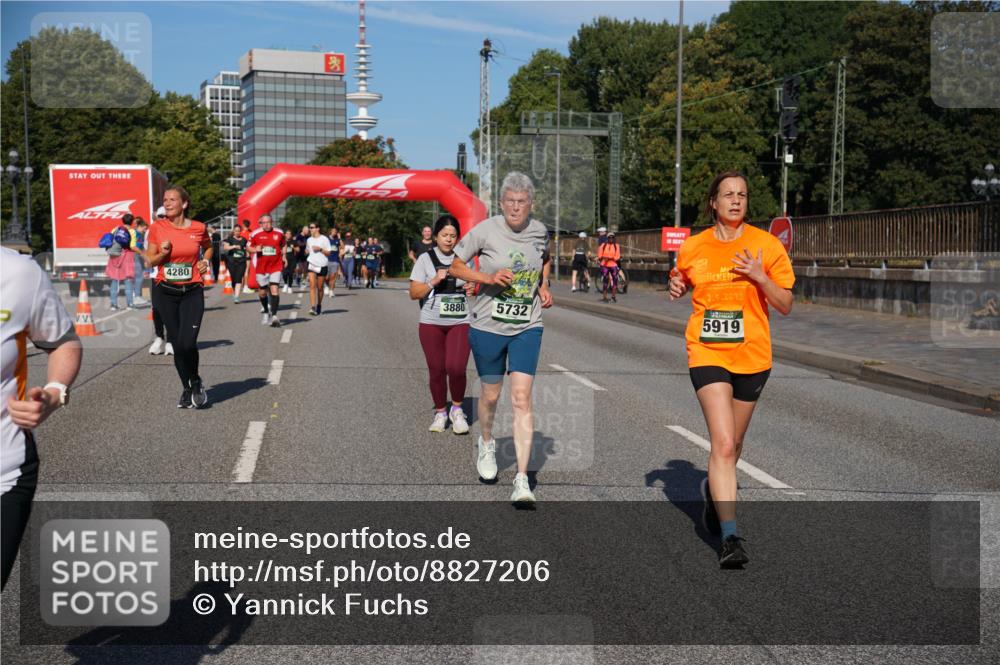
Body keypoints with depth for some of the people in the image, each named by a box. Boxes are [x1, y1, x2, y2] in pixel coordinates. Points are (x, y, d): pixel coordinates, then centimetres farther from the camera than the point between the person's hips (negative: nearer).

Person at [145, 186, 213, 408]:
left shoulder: (198, 228, -1)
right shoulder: (157, 228, -1)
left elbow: (208, 246, 21)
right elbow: (149, 261, 6)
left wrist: (206, 261, 3)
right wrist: (163, 253, -13)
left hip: (192, 292, -1)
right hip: (165, 292, 2)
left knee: (188, 343, -15)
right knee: (177, 345, 6)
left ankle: (195, 383, 13)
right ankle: (188, 389, 25)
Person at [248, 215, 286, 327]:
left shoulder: (279, 233, 2)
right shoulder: (255, 234, -1)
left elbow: (283, 245, 20)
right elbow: (249, 247, 8)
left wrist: (283, 256, 10)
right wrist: (255, 249, -12)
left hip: (276, 266, -1)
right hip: (261, 267, 1)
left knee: (274, 290, -15)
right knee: (263, 292, 11)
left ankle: (274, 316, -17)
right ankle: (266, 313, 34)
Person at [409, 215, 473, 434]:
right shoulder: (426, 259, 3)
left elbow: (473, 284, 23)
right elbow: (414, 293, 0)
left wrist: (472, 289, 0)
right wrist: (434, 281, -14)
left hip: (460, 322, 0)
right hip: (432, 323, 0)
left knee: (456, 367, -15)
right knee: (436, 371, 5)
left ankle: (457, 409, 8)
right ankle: (440, 412, 24)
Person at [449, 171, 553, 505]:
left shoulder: (540, 231, 0)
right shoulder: (484, 231, -10)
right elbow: (454, 267, -2)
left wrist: (543, 286, 5)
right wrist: (489, 278, -17)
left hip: (527, 327, 1)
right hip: (488, 326, -1)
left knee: (522, 398, -9)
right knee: (490, 395, 12)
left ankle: (522, 480, -8)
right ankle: (486, 443, 46)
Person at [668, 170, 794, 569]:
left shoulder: (766, 245, -2)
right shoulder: (692, 247, 3)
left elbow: (785, 306, -1)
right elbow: (683, 283, 22)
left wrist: (758, 276, -17)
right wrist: (677, 289, -1)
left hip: (752, 357, 1)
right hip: (707, 355, -1)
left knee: (731, 444, 16)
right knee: (723, 444, -16)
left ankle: (715, 490, 48)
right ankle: (730, 537, -15)